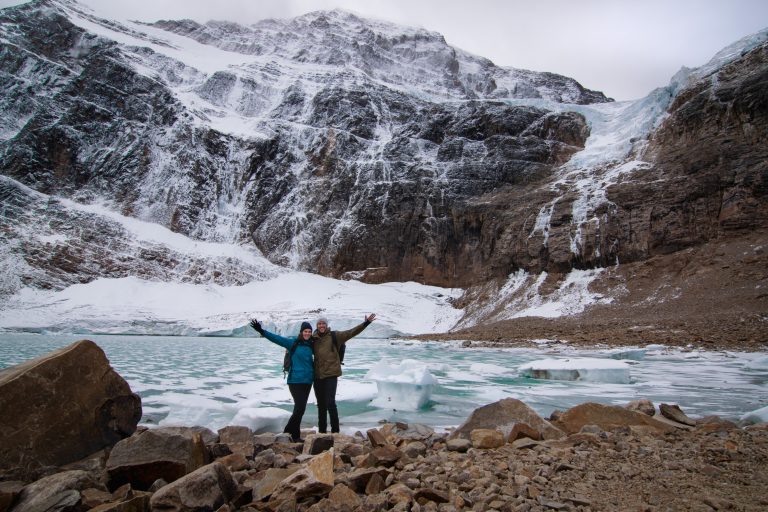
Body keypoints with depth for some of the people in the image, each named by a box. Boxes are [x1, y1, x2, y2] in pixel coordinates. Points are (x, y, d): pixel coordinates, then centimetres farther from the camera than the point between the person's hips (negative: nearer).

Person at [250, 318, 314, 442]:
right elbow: (277, 338, -14)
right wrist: (261, 331, -24)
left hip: (308, 381, 5)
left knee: (300, 408, 10)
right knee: (300, 408, -11)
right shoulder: (293, 343, -6)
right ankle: (294, 435, 5)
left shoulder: (311, 345, 7)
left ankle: (294, 434, 22)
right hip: (295, 380, -5)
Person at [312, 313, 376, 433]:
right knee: (321, 404, 13)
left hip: (331, 374, -4)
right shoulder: (313, 339, 6)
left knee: (330, 403, -9)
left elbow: (351, 332, -10)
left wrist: (366, 322, -18)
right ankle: (322, 430, 26)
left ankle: (335, 430, 5)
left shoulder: (335, 336, -3)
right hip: (318, 375, 4)